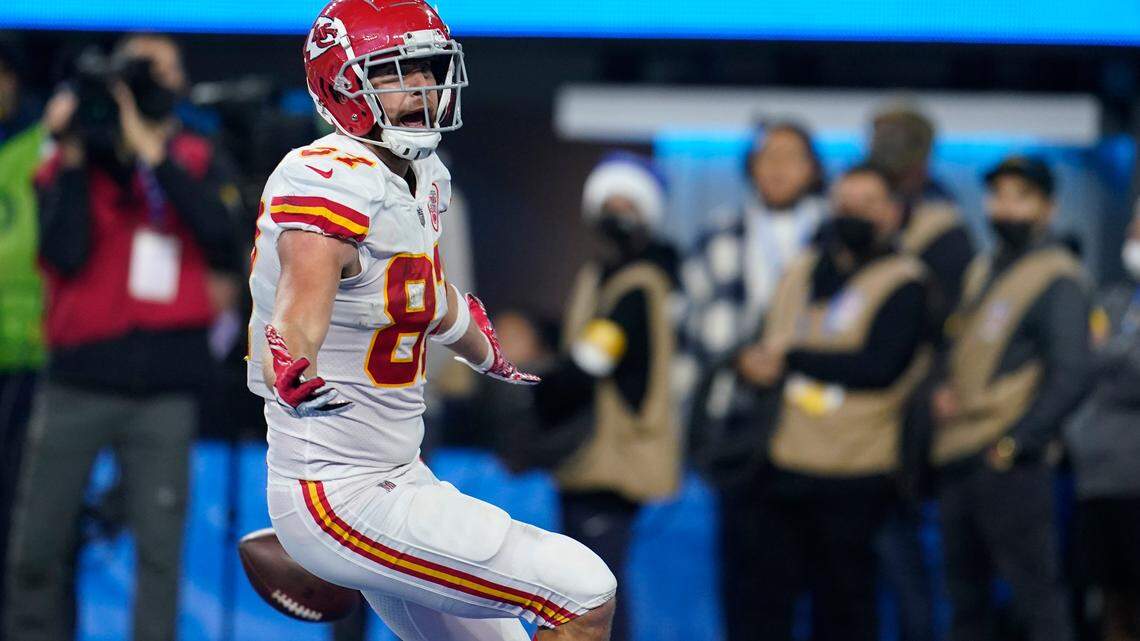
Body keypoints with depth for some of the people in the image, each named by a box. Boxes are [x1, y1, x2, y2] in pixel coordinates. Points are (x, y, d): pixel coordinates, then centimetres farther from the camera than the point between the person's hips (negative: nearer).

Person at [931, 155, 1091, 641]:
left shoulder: (1057, 278, -6)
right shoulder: (982, 273, 19)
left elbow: (1070, 374, -14)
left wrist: (1013, 444, -18)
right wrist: (942, 391, 5)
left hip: (1009, 463, -8)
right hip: (958, 461, 8)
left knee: (1035, 593, -9)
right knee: (965, 600, 12)